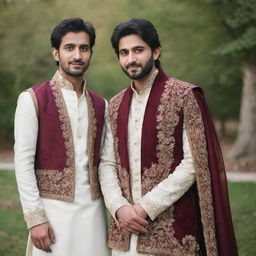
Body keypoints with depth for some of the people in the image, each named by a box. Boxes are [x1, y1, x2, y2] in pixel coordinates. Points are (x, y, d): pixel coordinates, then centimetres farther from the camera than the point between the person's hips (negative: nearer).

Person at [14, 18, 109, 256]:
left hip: (93, 210, 4)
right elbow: (23, 162, -7)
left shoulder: (100, 105, 11)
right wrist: (35, 218, -12)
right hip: (53, 209, -4)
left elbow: (102, 162, 13)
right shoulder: (33, 99, -4)